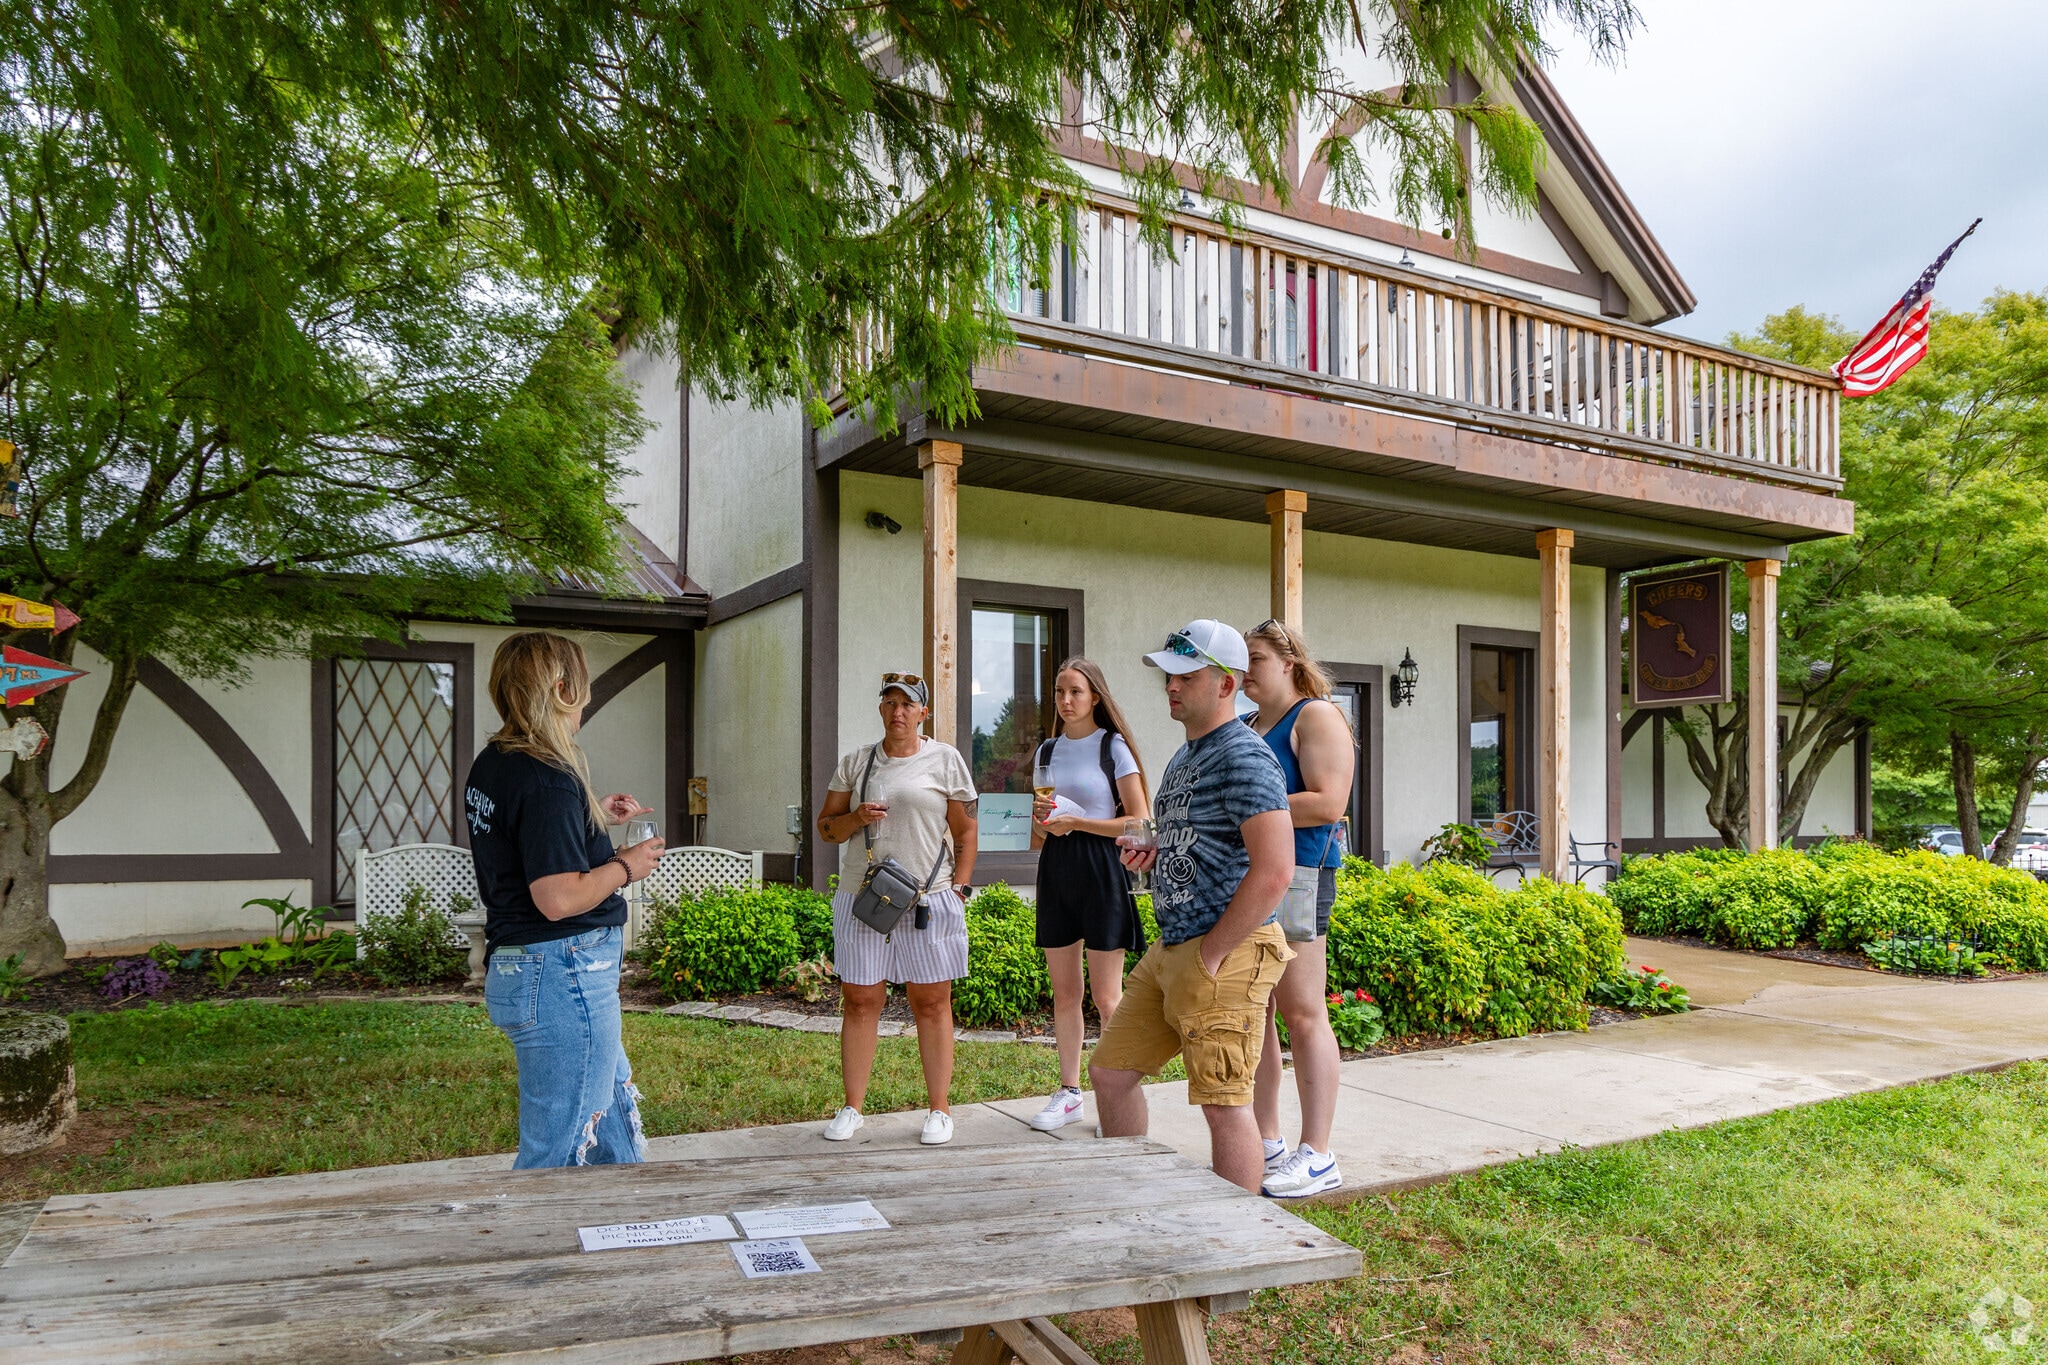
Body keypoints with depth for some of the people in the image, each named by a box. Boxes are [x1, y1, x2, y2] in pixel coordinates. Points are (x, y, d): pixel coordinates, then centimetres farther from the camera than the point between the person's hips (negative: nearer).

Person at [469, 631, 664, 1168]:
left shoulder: (489, 766, 8)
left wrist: (592, 815, 18)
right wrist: (626, 866, -11)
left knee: (615, 1110, 23)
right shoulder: (548, 779, -22)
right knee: (560, 1151, 2)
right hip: (562, 976, -11)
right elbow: (559, 898, -26)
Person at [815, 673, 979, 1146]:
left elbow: (965, 831, 6)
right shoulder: (855, 761, 10)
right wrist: (856, 818, -7)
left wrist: (959, 888, -1)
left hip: (929, 899, -2)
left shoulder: (945, 760, 5)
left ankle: (940, 1109, 13)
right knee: (859, 1001, 4)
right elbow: (825, 826, 13)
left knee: (931, 1003, 3)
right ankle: (851, 1108, 15)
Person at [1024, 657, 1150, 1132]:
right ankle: (1068, 1092, 20)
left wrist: (1076, 821, -14)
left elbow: (1139, 823, -8)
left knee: (1106, 997, -3)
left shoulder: (1113, 747, -3)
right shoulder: (1047, 751, 13)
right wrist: (1041, 820, -4)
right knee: (1063, 992, 10)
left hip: (1100, 867, -5)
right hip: (1055, 870, 5)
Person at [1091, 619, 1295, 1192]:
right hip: (1168, 949, 10)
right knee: (1111, 1071, 14)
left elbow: (1273, 871, -24)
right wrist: (1153, 855, 7)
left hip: (1227, 954, -10)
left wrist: (1212, 953, -19)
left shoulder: (1243, 757, -15)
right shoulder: (1185, 757, 16)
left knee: (1224, 1104, -3)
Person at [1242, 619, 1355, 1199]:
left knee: (1302, 1010, -4)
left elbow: (1328, 804, -16)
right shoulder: (1246, 726, 20)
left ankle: (1317, 1156, 3)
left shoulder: (1316, 716, -4)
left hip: (1297, 872, -8)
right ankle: (1266, 1142, 18)